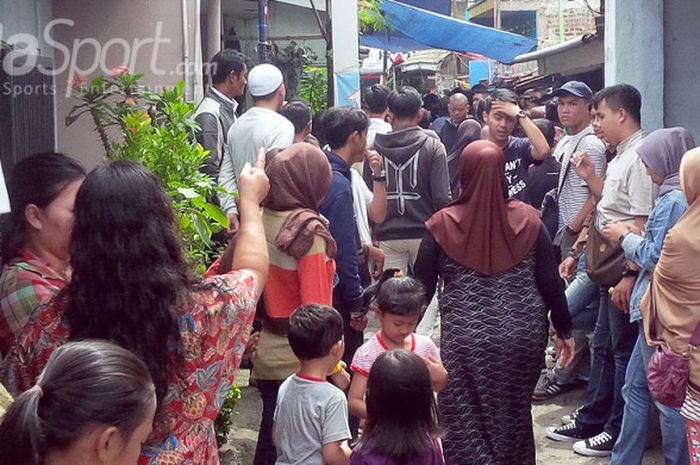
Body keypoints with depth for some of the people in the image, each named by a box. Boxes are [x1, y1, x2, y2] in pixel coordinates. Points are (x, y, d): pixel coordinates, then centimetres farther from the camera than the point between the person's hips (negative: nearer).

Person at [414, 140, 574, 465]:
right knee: (513, 418, 22)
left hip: (465, 341, -3)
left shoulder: (442, 224, -7)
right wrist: (563, 331, 14)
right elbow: (550, 282, 1)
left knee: (467, 425, 9)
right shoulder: (528, 219, -3)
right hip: (522, 337, 3)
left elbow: (422, 287, -1)